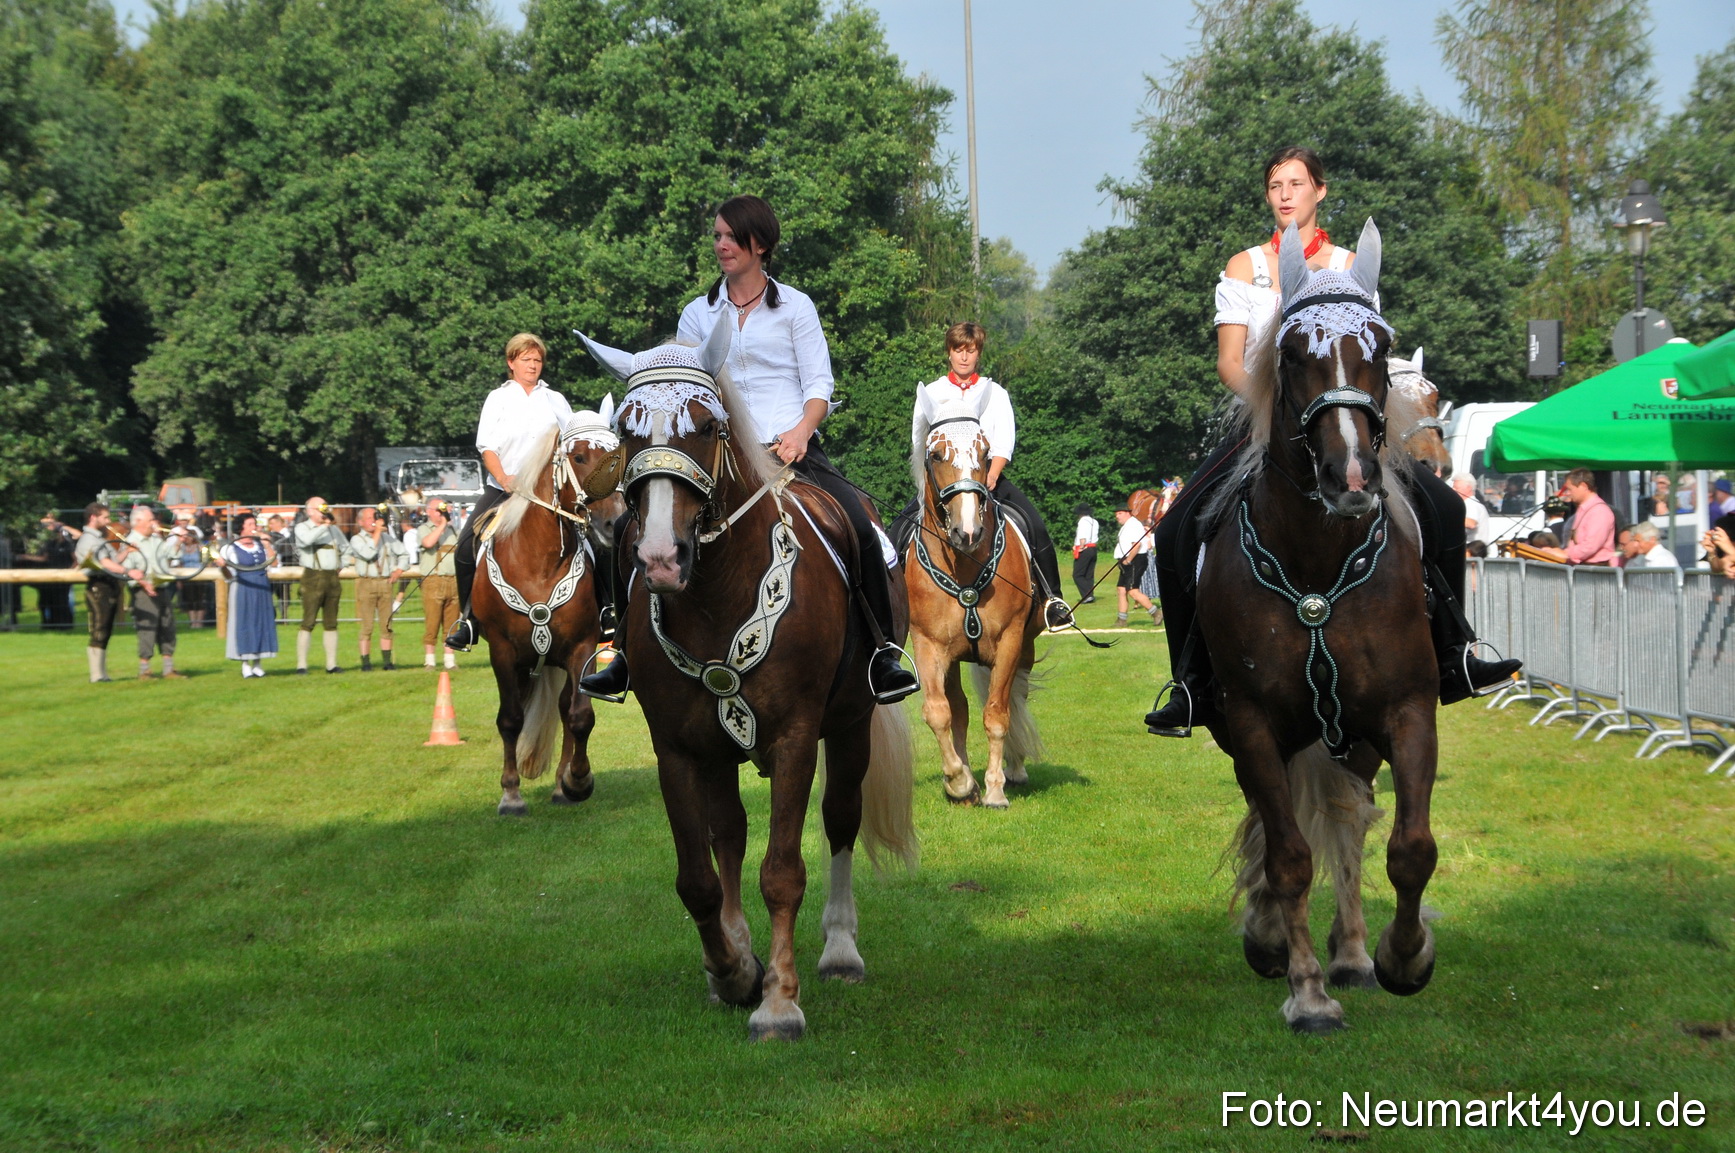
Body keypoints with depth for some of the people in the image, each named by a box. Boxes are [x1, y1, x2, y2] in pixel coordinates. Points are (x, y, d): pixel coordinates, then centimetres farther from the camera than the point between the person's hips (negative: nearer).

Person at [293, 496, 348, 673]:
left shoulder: (333, 529, 17)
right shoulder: (302, 528, 1)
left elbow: (346, 548, 31)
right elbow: (307, 540, -22)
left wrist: (342, 565, 17)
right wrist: (323, 526, -15)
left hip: (333, 577, 5)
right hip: (313, 577, -5)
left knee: (331, 623, 7)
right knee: (308, 623, -10)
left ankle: (331, 664, 10)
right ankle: (301, 665, -11)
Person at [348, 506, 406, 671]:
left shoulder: (387, 537, 15)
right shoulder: (357, 539, 2)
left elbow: (403, 553, 25)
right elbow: (368, 553, -16)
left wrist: (399, 569, 9)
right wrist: (377, 532, -12)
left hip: (385, 583, 4)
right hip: (366, 583, -4)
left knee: (387, 625, 3)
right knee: (366, 626, -5)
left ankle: (387, 661, 8)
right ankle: (366, 662, -4)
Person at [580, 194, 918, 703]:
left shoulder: (795, 307, 8)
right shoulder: (697, 314, 14)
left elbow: (819, 384, 3)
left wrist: (802, 430, -16)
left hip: (790, 447, -2)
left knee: (859, 527, -23)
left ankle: (883, 652, -13)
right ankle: (628, 658, -3)